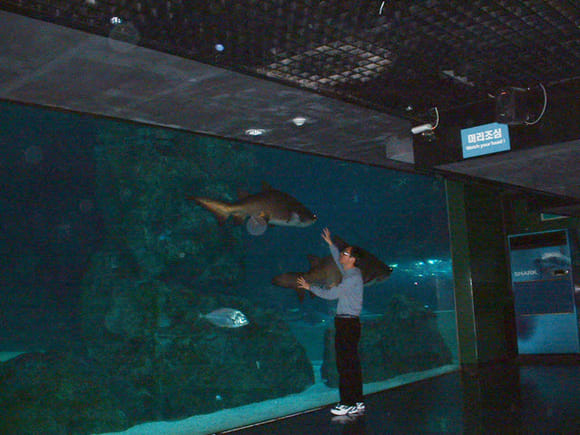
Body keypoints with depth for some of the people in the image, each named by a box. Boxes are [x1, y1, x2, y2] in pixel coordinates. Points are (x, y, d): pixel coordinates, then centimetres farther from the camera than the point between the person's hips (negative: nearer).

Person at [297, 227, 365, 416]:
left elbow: (331, 294, -14)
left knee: (346, 364, -8)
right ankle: (357, 403, 15)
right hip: (346, 322, 10)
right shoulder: (350, 273, 14)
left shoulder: (353, 277, -14)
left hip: (348, 323, -10)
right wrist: (330, 243, 38)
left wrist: (310, 287, -3)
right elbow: (338, 262, 36)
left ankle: (349, 403, -6)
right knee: (352, 364, 11)